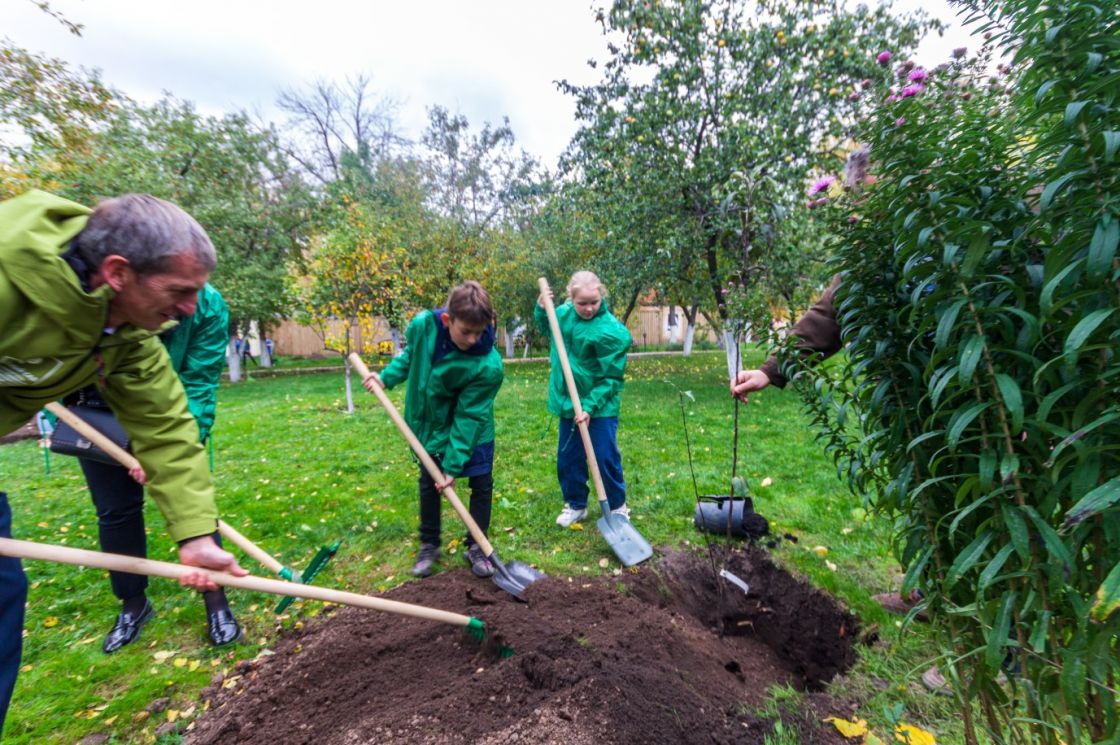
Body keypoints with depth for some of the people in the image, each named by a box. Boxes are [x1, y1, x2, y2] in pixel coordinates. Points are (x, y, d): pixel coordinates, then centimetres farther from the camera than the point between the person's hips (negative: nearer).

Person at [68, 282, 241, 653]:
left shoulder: (209, 306, -29)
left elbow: (198, 386, -27)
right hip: (99, 413, 2)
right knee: (115, 508, 8)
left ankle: (216, 600, 9)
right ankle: (133, 604, 27)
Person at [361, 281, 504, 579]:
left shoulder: (489, 365, -34)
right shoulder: (423, 325, -25)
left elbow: (468, 416, -28)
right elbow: (410, 353, 2)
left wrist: (453, 466, -25)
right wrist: (386, 377, -10)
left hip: (472, 426, -2)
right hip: (429, 422, 3)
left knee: (481, 483, 2)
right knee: (429, 482, 13)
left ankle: (476, 547, 24)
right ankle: (429, 545, 32)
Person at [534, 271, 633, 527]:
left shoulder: (611, 330, -20)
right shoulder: (564, 313, -1)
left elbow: (611, 378, -17)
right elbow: (545, 327, 21)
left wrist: (590, 407, -23)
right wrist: (541, 308, 1)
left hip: (600, 406, -5)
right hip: (568, 402, 6)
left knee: (606, 458, 5)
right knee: (568, 458, 14)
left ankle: (617, 506, 29)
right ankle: (575, 505, 34)